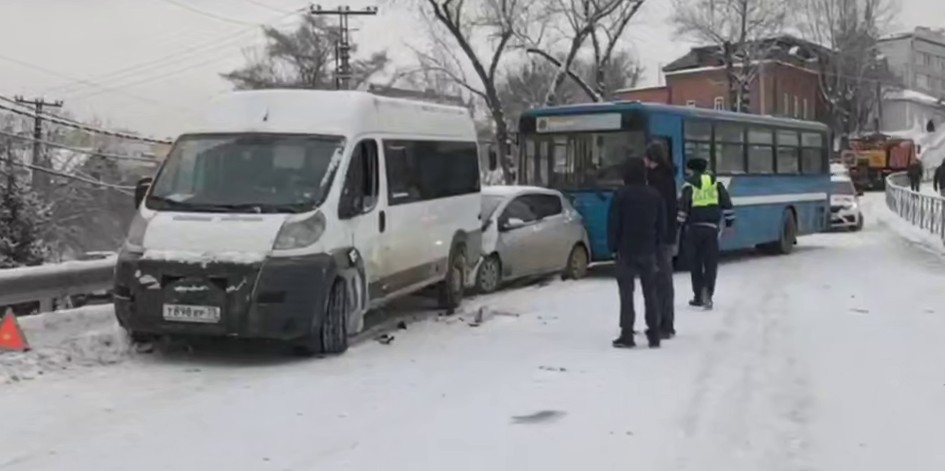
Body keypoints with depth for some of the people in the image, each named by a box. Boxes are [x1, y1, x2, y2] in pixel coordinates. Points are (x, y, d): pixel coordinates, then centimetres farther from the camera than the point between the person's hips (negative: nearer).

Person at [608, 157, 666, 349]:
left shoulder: (621, 195, -10)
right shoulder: (654, 195, 3)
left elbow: (613, 224, -9)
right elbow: (661, 224, 7)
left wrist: (613, 247, 0)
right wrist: (655, 244, 15)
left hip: (626, 250, -4)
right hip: (648, 250, 4)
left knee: (626, 293, -1)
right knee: (650, 292, 9)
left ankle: (627, 335, -2)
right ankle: (654, 335, 11)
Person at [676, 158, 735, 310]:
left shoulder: (689, 185, -2)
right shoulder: (716, 183, 8)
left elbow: (683, 206, -9)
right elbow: (726, 203, 7)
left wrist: (679, 224, -1)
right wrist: (729, 223, 13)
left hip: (694, 228, -1)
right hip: (711, 227, 1)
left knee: (696, 263, 9)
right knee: (711, 263, 4)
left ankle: (698, 296, 11)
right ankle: (707, 292, -14)